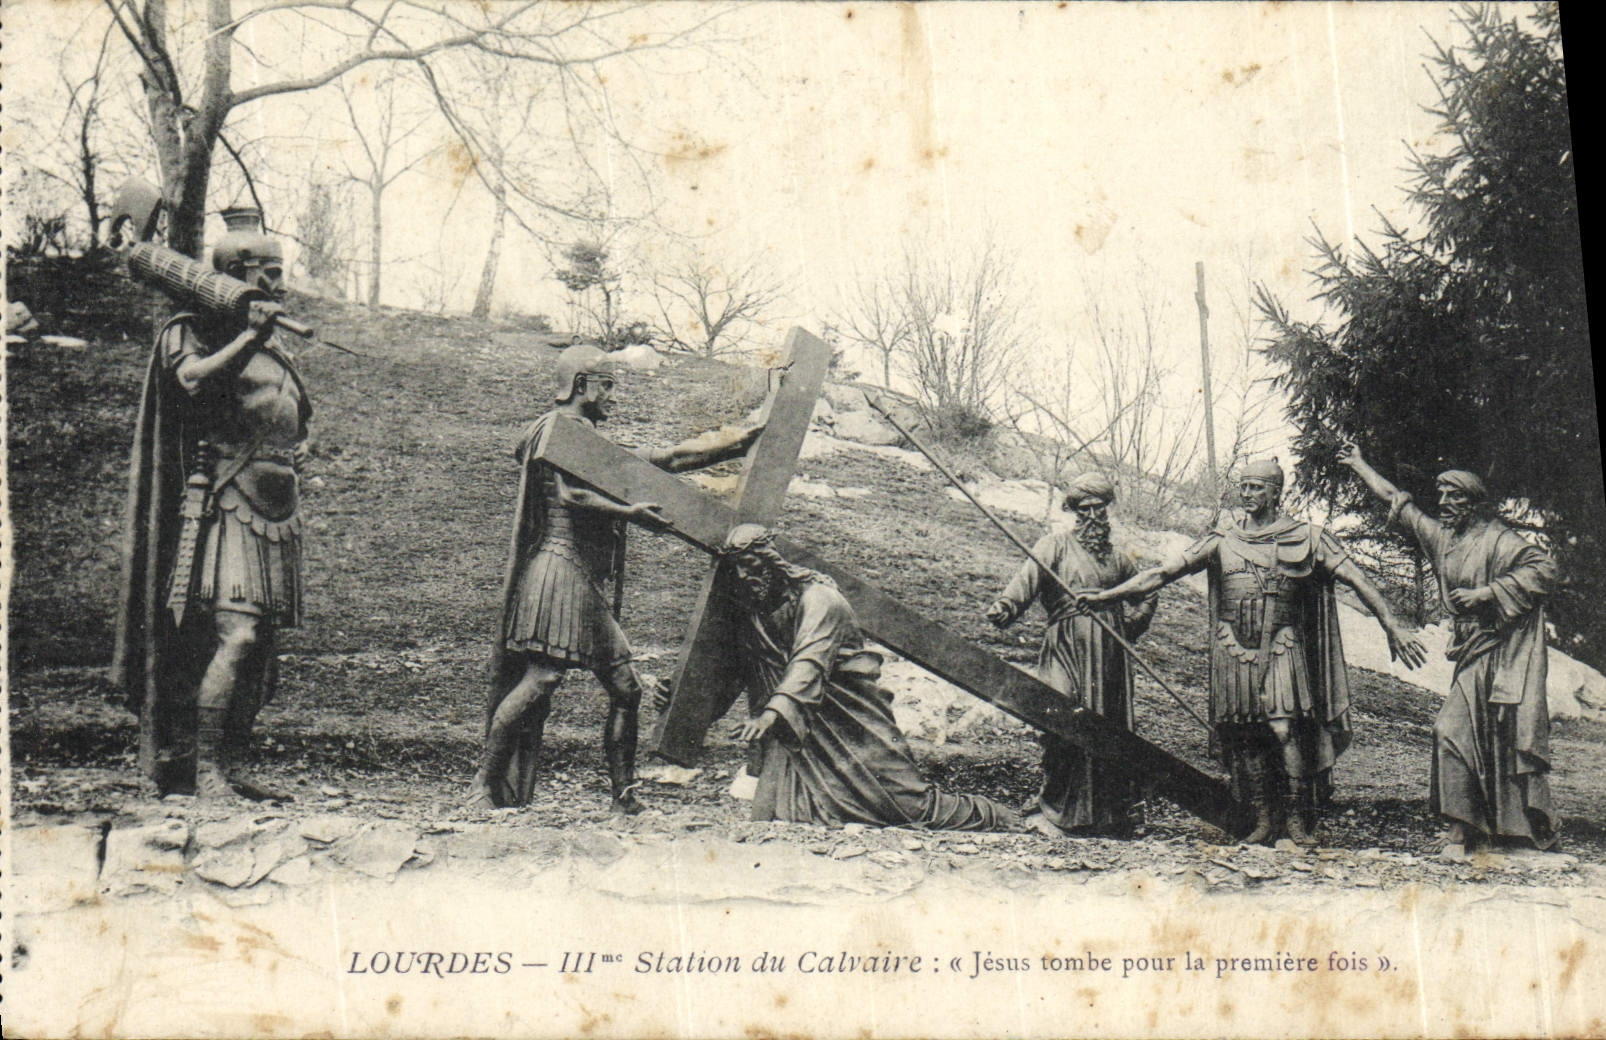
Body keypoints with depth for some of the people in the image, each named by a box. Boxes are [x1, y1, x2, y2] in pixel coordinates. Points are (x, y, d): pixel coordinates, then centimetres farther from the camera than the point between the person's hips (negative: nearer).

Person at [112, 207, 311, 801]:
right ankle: (203, 772, -15)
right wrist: (249, 335, -21)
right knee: (236, 635, -19)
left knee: (258, 644, 8)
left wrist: (299, 447, 15)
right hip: (227, 502, -9)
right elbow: (193, 379, -24)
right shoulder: (195, 330, -2)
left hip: (277, 509, 9)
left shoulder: (271, 344, 22)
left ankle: (226, 767, 14)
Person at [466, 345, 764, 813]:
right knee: (538, 680, -16)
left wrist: (742, 440, 28)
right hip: (560, 570, -10)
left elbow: (668, 459, 29)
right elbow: (570, 494, -18)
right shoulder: (557, 429, -2)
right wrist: (630, 513, -25)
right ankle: (484, 785, -11)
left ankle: (624, 795, 10)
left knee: (626, 689, 6)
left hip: (588, 585, 10)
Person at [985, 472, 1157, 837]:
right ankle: (1053, 809, -7)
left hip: (1110, 655, 5)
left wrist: (1134, 623, 18)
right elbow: (1028, 577, -13)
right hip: (1066, 651, -5)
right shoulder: (1056, 545, 6)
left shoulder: (1117, 559, 21)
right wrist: (1007, 606, -33)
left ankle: (1113, 814, 9)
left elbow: (1148, 591, 36)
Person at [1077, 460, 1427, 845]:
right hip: (1234, 653, 3)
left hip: (1282, 650, -3)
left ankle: (1302, 815, 1)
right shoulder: (1223, 540, 9)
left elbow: (1356, 579, 1)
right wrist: (1106, 596, -3)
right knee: (1244, 737, 4)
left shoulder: (1306, 537, 4)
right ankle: (1266, 818, 17)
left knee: (1285, 728, -15)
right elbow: (1164, 573, 5)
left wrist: (1393, 628, -7)